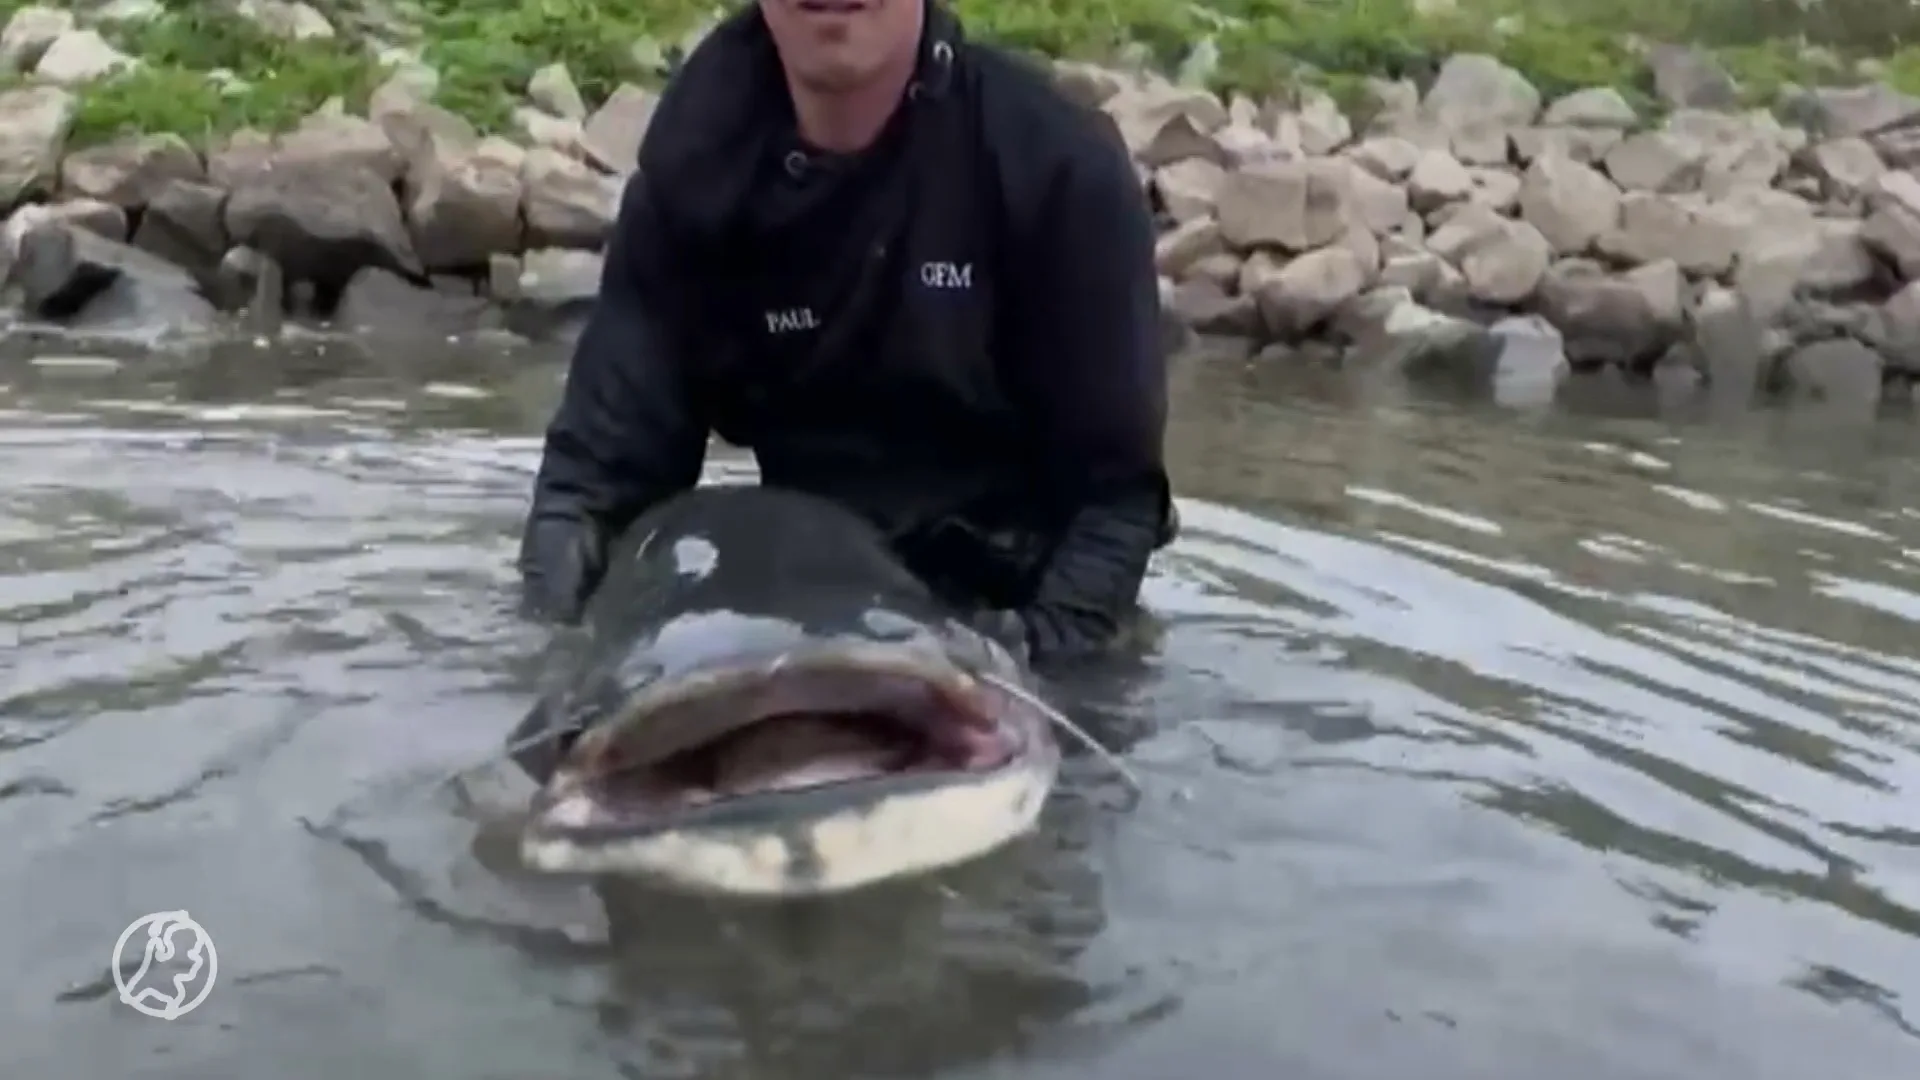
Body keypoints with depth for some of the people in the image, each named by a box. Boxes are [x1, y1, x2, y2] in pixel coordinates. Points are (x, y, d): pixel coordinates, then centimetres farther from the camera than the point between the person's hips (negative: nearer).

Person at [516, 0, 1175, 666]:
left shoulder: (1060, 166, -18)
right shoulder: (690, 162, -9)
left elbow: (1116, 478, -15)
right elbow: (607, 450, -10)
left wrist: (1049, 645, -30)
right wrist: (557, 590, -29)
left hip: (1015, 608, -2)